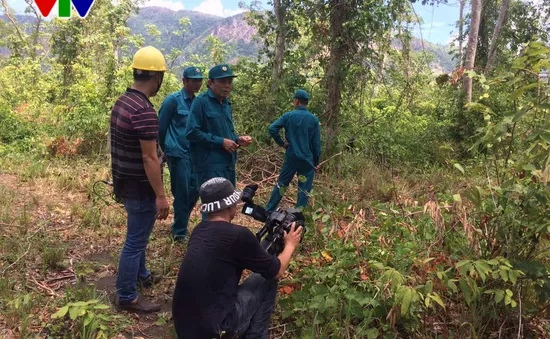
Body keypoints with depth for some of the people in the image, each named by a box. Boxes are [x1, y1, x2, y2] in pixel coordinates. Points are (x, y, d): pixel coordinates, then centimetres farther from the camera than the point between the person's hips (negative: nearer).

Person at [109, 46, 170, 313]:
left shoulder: (121, 102, 5)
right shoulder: (145, 111, -25)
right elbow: (149, 158, -25)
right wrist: (161, 196, -20)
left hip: (124, 182, 10)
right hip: (140, 187, -10)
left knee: (137, 234, 25)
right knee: (135, 240, 3)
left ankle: (141, 275, 44)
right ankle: (127, 297, 16)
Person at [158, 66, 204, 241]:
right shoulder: (173, 100, -9)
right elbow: (161, 126, -5)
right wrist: (166, 148, 5)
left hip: (194, 153, 6)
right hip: (178, 153, -6)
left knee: (194, 191, 11)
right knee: (182, 193, -1)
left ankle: (180, 225, 32)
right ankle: (179, 231, 15)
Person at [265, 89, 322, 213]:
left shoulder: (288, 116, -4)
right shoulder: (314, 119, -3)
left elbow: (272, 129, -15)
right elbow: (316, 143, -2)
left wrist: (281, 143, -2)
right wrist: (316, 162, 6)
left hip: (291, 157, 2)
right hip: (307, 159, -1)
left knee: (281, 184, 16)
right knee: (304, 190, 7)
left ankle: (269, 211, 23)